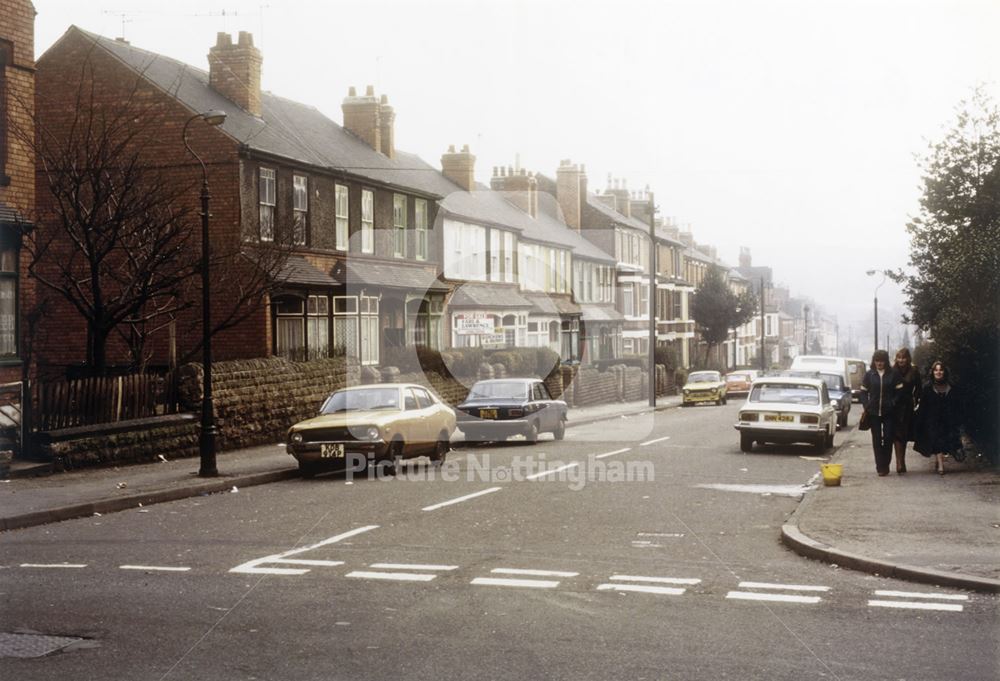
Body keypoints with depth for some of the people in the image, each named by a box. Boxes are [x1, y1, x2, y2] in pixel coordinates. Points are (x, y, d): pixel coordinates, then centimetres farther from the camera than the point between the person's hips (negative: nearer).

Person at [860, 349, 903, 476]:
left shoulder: (893, 374, -1)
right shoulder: (869, 374, 4)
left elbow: (899, 391, 0)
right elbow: (863, 392, 8)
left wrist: (893, 404, -10)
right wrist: (866, 406, -4)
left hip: (889, 413, -2)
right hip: (874, 413, 2)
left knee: (888, 438, -1)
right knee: (876, 439, 3)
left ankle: (885, 465, 10)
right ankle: (880, 466, 9)